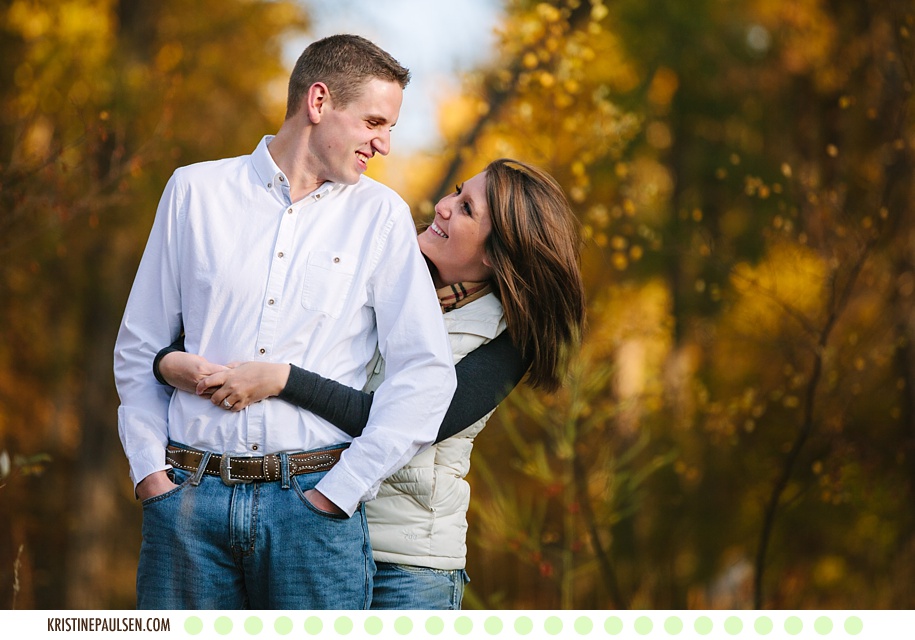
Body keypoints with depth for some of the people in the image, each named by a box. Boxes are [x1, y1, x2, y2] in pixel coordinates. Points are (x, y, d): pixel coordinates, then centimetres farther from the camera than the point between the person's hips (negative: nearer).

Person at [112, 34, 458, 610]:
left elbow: (426, 373, -1)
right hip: (190, 493, 1)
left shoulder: (381, 215, 7)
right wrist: (151, 470, 2)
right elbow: (139, 347, 14)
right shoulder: (196, 190, 10)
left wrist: (337, 492, -8)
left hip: (313, 500, -1)